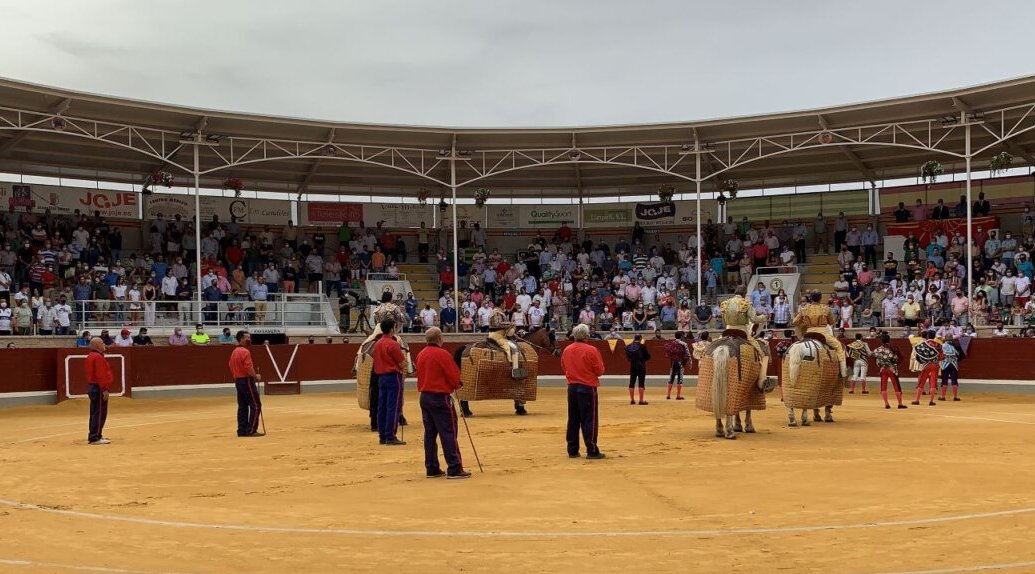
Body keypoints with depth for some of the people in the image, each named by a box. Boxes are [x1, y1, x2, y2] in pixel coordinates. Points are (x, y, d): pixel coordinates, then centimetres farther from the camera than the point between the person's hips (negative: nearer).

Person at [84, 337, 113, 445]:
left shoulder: (91, 356, 16)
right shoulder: (98, 357, -17)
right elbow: (100, 375, -23)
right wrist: (104, 389, -23)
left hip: (92, 387, 11)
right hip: (98, 388, -11)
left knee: (95, 412, 17)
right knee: (100, 413, -8)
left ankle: (93, 435, 25)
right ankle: (95, 438, -8)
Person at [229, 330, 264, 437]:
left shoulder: (234, 352, 15)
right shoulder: (245, 352, -15)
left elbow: (232, 368, 18)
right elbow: (248, 368, -22)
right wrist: (256, 376, -8)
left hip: (238, 381, 10)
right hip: (246, 380, -10)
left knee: (242, 407, 10)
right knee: (256, 405, -5)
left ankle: (242, 430, 9)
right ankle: (251, 430, -7)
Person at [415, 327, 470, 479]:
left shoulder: (421, 355, 9)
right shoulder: (443, 354, -14)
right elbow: (454, 376, -13)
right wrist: (457, 385, 9)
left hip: (424, 397, 8)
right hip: (441, 398, -7)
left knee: (430, 433, 11)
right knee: (448, 433, -4)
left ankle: (432, 469, 13)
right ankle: (454, 469, -5)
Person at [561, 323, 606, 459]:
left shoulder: (566, 350, 2)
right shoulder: (591, 350, -14)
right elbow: (600, 370, -9)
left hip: (572, 387, 5)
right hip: (588, 387, -5)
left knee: (573, 420, 12)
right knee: (589, 420, 0)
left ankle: (572, 450, 15)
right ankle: (592, 451, 1)